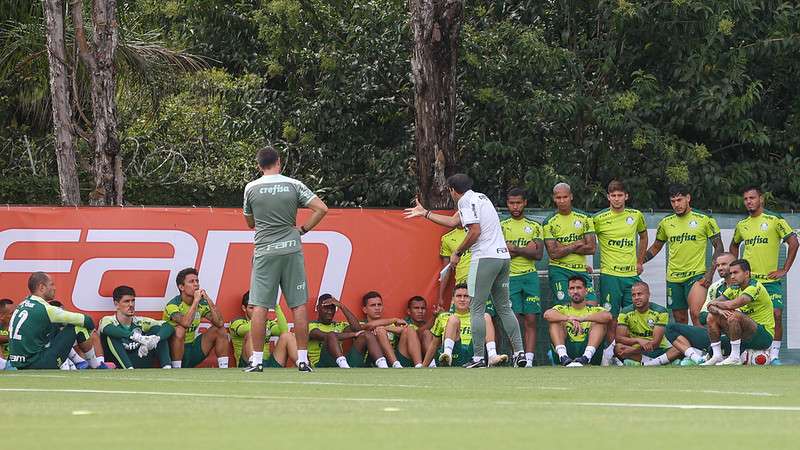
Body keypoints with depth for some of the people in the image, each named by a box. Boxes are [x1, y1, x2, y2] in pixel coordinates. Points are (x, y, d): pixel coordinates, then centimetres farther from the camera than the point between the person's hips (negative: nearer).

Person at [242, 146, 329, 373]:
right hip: (291, 249, 0)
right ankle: (303, 359, 2)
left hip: (264, 252, 0)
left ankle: (256, 360, -2)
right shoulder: (294, 185, 1)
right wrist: (303, 229, 4)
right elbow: (322, 209, -4)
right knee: (299, 305, 4)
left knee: (260, 306, 1)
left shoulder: (251, 188, 2)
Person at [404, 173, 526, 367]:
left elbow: (475, 231, -15)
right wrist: (424, 213, 36)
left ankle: (479, 358, -9)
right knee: (504, 307, 12)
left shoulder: (466, 201, -5)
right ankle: (519, 353, 5)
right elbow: (453, 221, 30)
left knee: (477, 309, -5)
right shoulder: (479, 197, 23)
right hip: (503, 256, 9)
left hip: (485, 258, -9)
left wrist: (458, 253, -4)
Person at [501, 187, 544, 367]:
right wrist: (526, 250, -7)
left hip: (530, 276, 1)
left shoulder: (534, 226, 13)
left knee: (530, 321, -4)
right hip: (510, 277, -1)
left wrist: (515, 249, -9)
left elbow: (538, 254, 1)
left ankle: (529, 360, -6)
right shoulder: (501, 226, 10)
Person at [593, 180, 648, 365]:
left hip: (632, 274, 3)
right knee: (611, 319, -4)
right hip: (609, 275, -3)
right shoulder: (599, 219, -2)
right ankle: (610, 355, -1)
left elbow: (643, 236, 25)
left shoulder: (636, 216, 7)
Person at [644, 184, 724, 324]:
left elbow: (718, 248, 0)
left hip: (696, 276, -5)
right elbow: (656, 248, 22)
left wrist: (710, 273, -10)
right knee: (680, 320, 7)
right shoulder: (665, 223, 9)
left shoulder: (704, 220, -3)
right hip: (673, 278, 5)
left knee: (696, 315, -22)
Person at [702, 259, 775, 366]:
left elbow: (732, 304, -32)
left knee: (734, 316, -32)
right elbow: (711, 306, 2)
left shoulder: (755, 287, -18)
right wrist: (718, 310, -22)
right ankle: (717, 356, -2)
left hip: (764, 335, -8)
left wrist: (716, 303, -11)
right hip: (746, 337, 8)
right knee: (712, 317, 1)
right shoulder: (734, 289, 7)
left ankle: (735, 358, -23)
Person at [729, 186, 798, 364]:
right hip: (747, 280, 4)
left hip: (770, 280, -4)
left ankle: (774, 354, -6)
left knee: (776, 314, -14)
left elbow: (793, 242, -7)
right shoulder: (741, 225, 11)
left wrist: (784, 270, -8)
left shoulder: (774, 220, -4)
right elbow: (734, 246, 29)